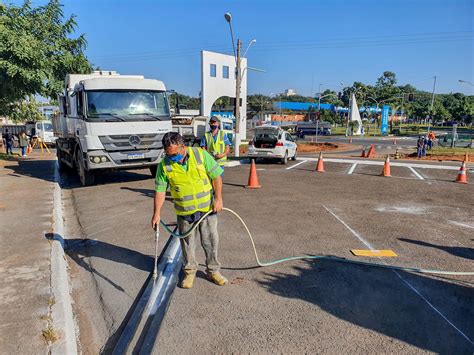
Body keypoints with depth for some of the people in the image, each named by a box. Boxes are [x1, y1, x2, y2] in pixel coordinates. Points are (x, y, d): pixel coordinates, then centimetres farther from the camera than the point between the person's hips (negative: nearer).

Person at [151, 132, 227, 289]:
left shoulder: (200, 154, -11)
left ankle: (213, 270, 28)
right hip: (184, 212, 1)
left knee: (211, 241, 10)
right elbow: (160, 190, -4)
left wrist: (218, 198, -11)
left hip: (207, 208, 0)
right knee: (187, 243, 12)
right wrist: (157, 213, -8)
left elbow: (216, 175, -6)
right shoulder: (164, 165, -9)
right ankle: (189, 271, 32)